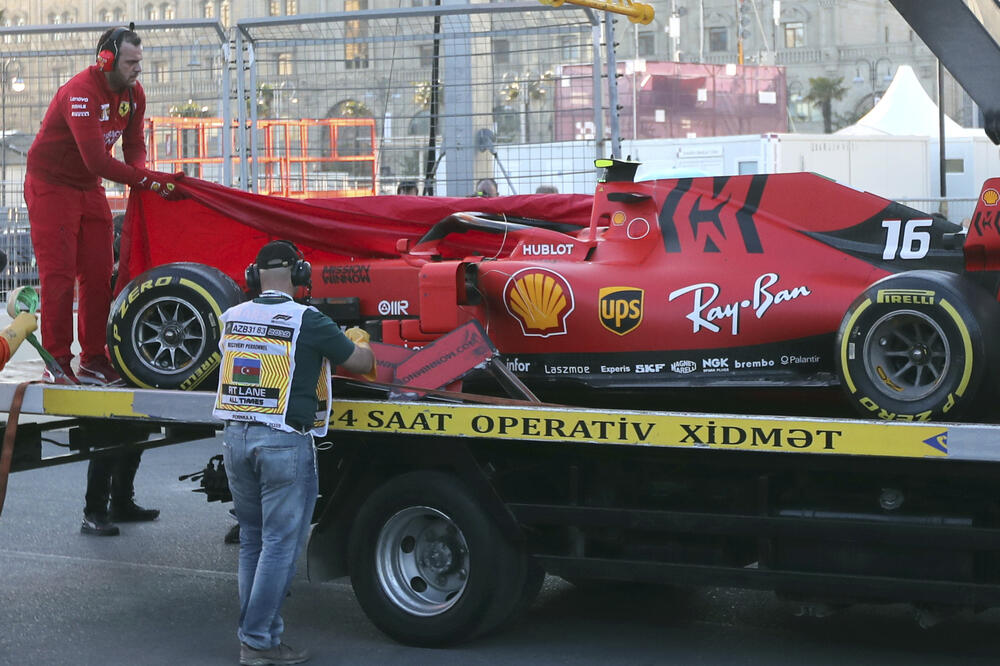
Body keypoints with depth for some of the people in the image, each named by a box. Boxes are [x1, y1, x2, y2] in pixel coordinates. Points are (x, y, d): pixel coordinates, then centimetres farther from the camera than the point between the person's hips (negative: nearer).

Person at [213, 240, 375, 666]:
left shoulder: (232, 318, 6)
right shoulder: (307, 321, -10)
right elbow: (362, 364, -3)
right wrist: (357, 342, 22)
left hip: (236, 436, 6)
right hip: (284, 440, -6)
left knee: (252, 540, 16)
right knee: (280, 544, 0)